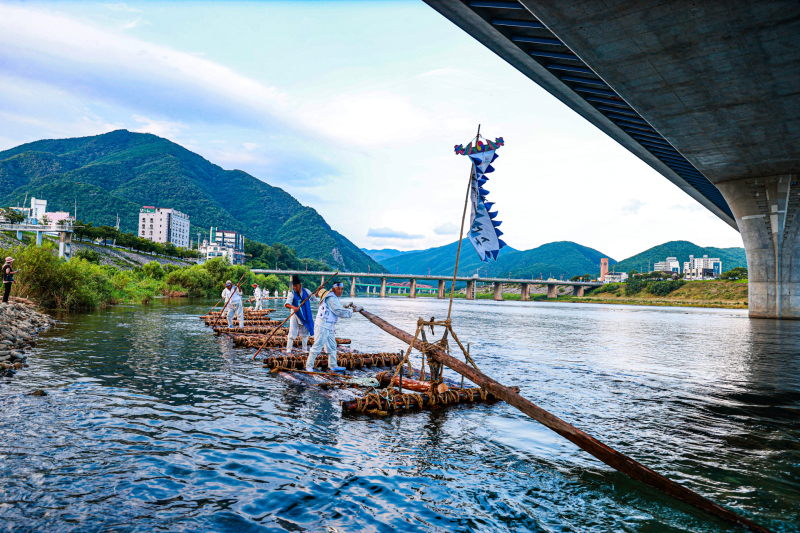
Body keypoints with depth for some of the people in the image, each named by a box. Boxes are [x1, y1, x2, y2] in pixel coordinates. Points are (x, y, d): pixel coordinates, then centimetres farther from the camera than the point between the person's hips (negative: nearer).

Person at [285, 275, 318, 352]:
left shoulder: (306, 291, -4)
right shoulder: (292, 294, -15)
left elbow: (314, 299, 10)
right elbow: (286, 304, -31)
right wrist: (293, 307, -51)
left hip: (305, 316, 4)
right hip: (295, 316, -4)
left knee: (305, 333, 14)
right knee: (292, 332, -10)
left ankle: (305, 349, 29)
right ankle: (288, 350, -1)